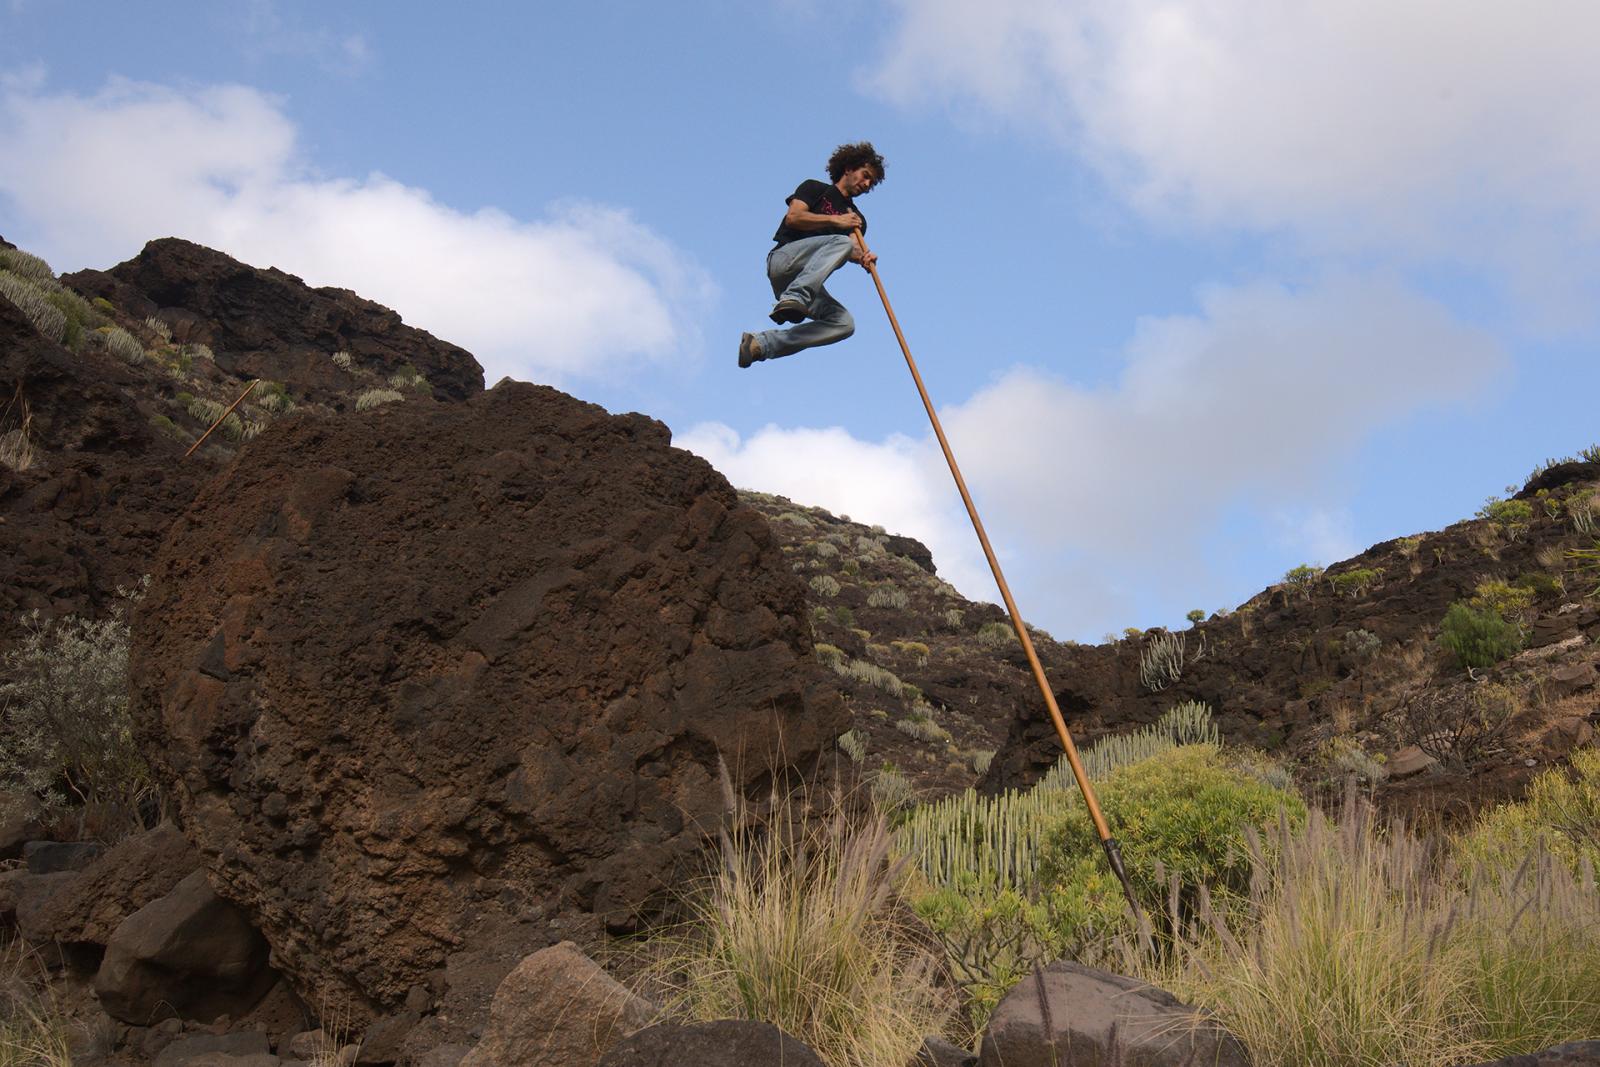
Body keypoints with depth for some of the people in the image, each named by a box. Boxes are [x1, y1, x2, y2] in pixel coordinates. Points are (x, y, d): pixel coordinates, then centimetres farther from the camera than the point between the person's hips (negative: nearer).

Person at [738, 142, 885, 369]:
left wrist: (862, 258, -20)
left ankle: (762, 344, -19)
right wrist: (836, 220, -7)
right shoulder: (815, 188, 14)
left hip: (804, 279, 6)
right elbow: (793, 217, -5)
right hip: (784, 258, -6)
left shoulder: (857, 219, 25)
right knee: (841, 241, -29)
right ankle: (794, 298, -47)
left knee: (844, 323, -17)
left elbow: (854, 250, 4)